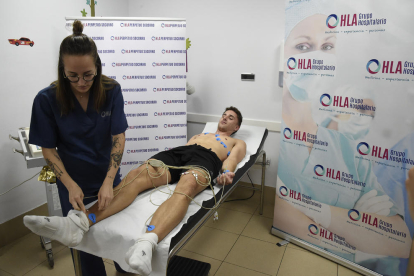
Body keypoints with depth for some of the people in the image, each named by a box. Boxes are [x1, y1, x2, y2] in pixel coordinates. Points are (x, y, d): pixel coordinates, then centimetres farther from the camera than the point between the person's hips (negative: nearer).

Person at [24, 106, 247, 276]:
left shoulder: (238, 143, 33)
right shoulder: (198, 134, 44)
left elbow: (232, 158, 10)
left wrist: (227, 172, -13)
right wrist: (156, 161, 8)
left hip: (205, 159, -4)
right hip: (176, 152, 4)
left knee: (186, 186, -41)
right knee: (137, 175, -28)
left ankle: (147, 242, -66)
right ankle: (79, 222, -47)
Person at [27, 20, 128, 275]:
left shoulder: (111, 91, -14)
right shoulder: (47, 99, -16)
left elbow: (119, 137, -14)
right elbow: (48, 148, -9)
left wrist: (108, 182, -23)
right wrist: (70, 185, -21)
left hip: (108, 180, 2)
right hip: (74, 185, -1)